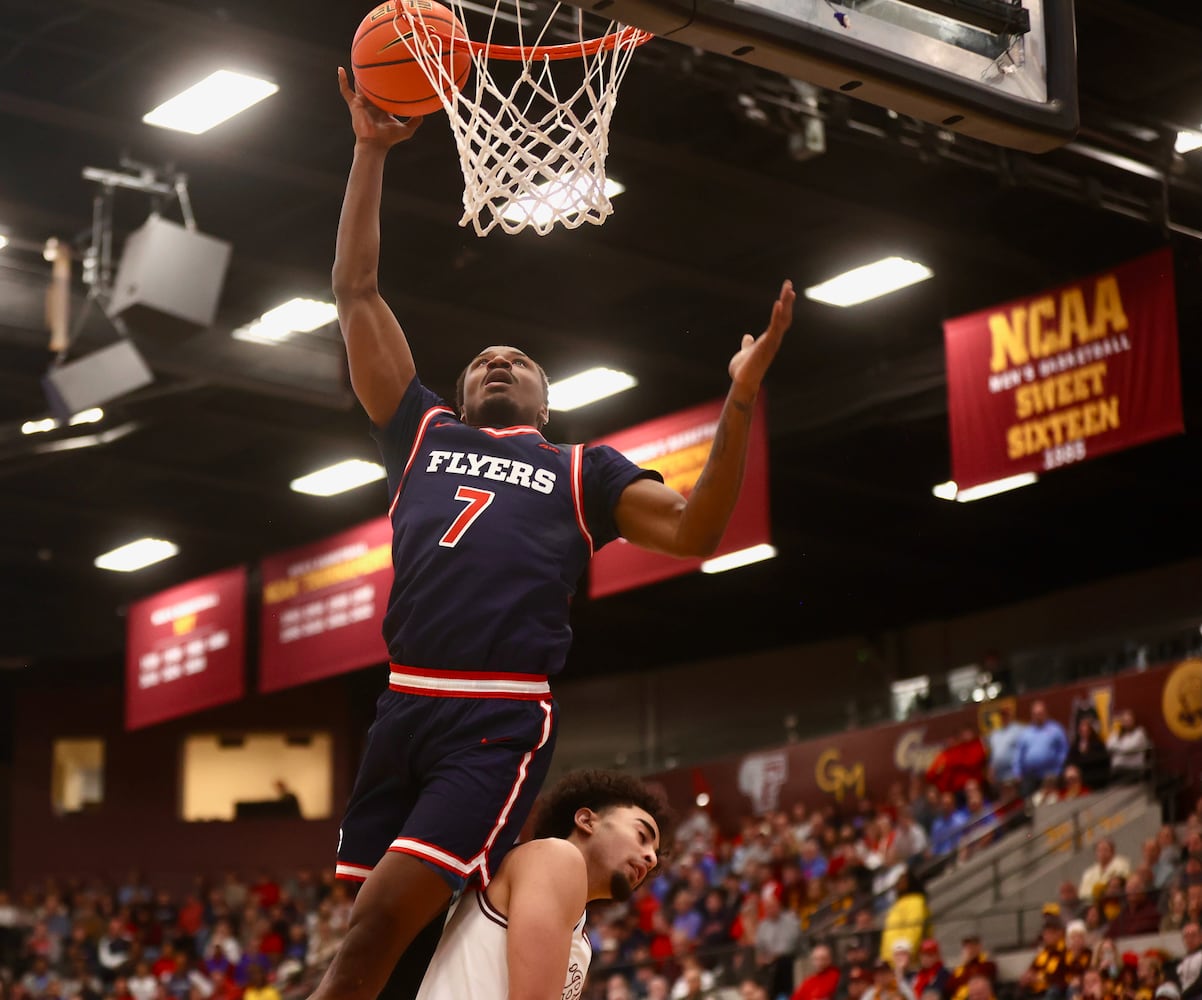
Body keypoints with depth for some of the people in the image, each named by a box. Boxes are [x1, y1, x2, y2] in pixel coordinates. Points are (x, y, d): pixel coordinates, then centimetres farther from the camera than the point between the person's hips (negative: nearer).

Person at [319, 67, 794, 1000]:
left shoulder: (583, 469, 19)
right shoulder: (423, 434, 24)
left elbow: (695, 530, 3)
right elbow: (357, 294, 21)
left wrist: (742, 398, -7)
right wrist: (371, 150, 17)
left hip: (503, 724, -3)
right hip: (404, 708, 3)